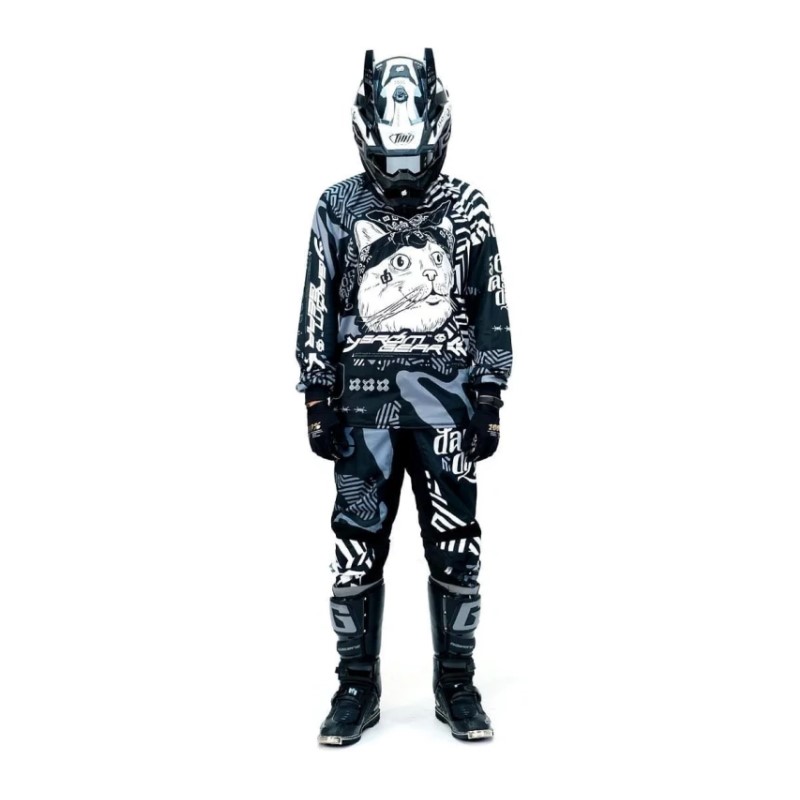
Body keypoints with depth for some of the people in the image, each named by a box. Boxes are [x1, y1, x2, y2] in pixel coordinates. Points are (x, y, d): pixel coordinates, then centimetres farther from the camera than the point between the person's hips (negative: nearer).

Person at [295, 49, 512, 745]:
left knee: (455, 546, 4)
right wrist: (317, 400, 1)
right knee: (357, 547, 2)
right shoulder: (338, 209, 6)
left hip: (445, 398, 0)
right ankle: (358, 689, 18)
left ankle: (457, 686, 20)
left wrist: (491, 400, 2)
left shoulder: (466, 207, 7)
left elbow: (491, 309, 7)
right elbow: (318, 311, 6)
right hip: (363, 398, 0)